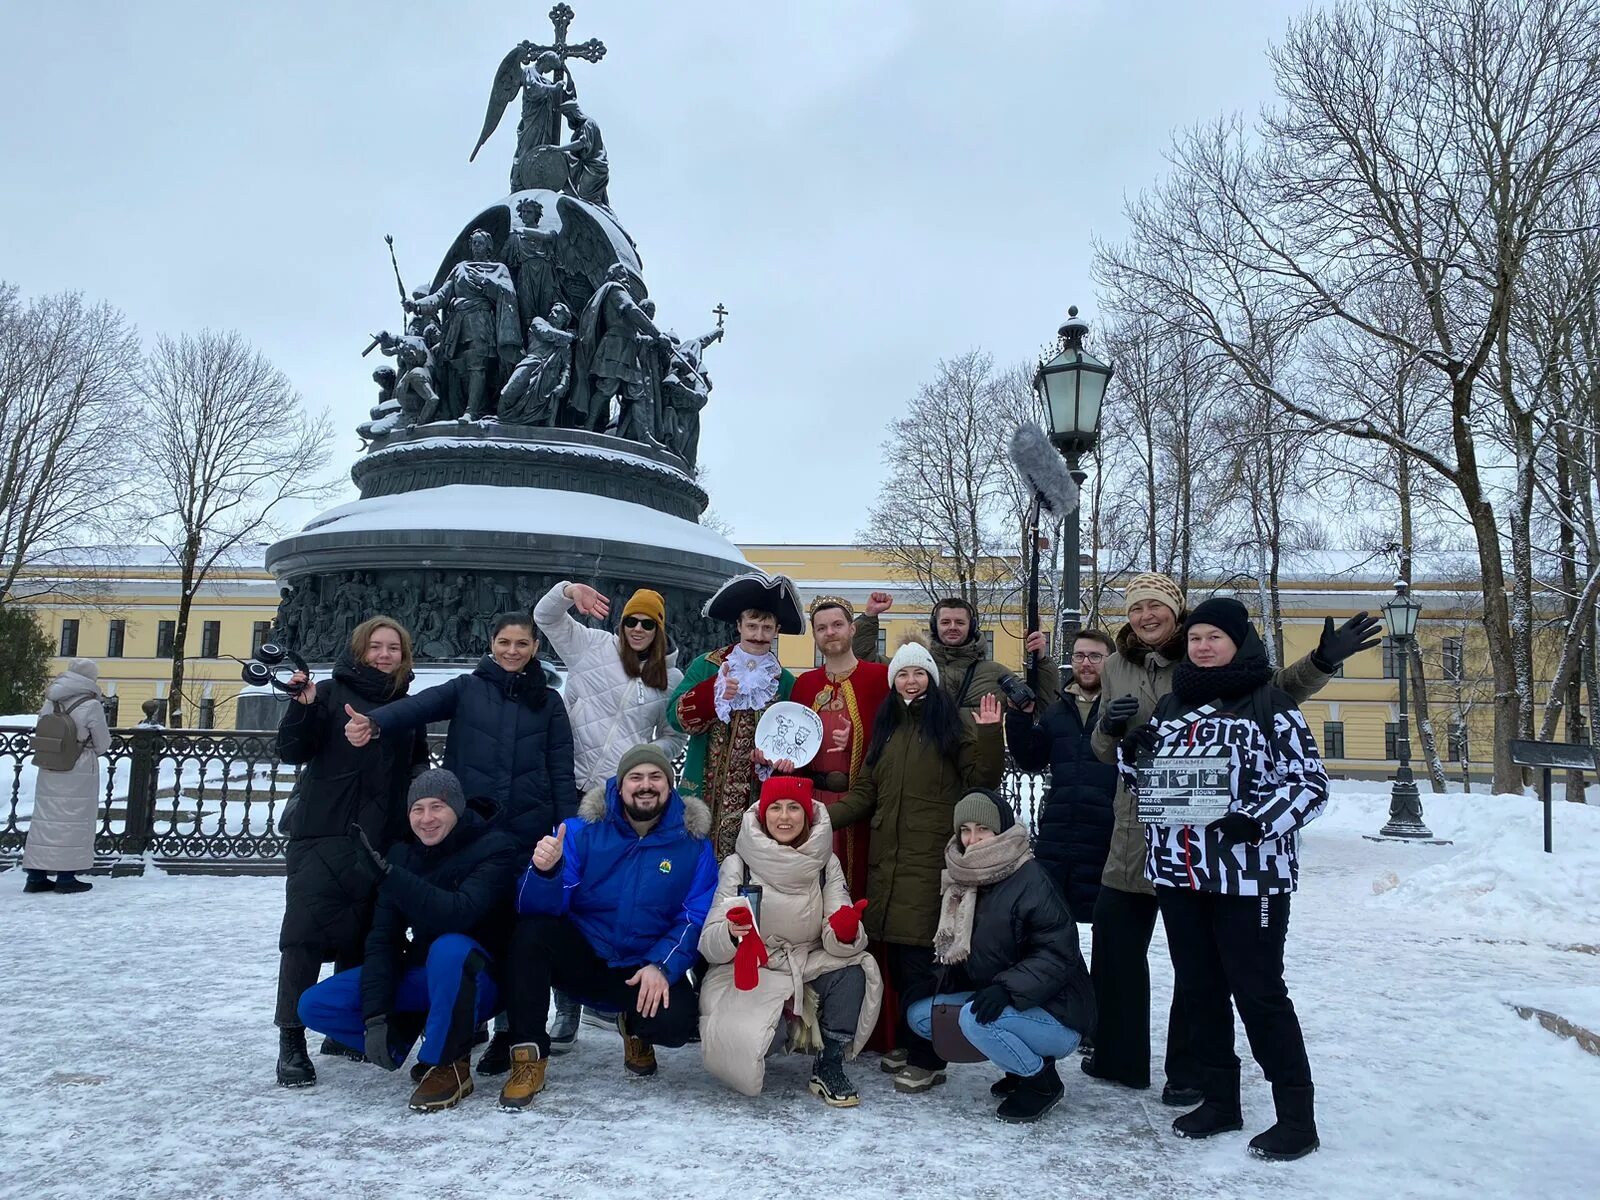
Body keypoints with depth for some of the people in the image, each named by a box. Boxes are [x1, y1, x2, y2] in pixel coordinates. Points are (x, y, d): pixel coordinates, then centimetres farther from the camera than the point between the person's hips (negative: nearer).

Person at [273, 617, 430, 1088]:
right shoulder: (331, 693, 0)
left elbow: (419, 767, 23)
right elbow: (293, 752, -6)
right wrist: (303, 707, -21)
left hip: (380, 841, 4)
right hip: (322, 835, -4)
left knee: (361, 936, 9)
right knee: (306, 933, -6)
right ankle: (291, 1040, 1)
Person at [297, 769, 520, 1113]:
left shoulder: (494, 849, -18)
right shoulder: (402, 854, -2)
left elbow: (459, 914, -34)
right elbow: (382, 938, -6)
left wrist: (386, 875, -41)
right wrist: (375, 1016, -17)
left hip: (477, 979, -5)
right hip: (414, 978, 6)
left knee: (450, 949, -39)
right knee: (314, 1006, -7)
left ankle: (449, 1066, -18)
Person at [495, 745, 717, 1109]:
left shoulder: (693, 843, -5)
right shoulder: (582, 830, -6)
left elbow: (696, 919, -8)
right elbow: (539, 909, -12)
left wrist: (663, 967, -24)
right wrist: (544, 871, -34)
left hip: (646, 970, 0)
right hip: (581, 959, 0)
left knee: (676, 1022, -28)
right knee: (530, 932, -27)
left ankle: (635, 1028, 12)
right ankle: (529, 1057, -13)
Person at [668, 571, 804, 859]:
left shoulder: (785, 682, 7)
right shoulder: (706, 666, 3)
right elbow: (676, 716, -5)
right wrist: (713, 693, -20)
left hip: (756, 797, 1)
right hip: (704, 793, -1)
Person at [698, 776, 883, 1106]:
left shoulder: (826, 864, -3)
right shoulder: (739, 864, -10)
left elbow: (835, 941, -10)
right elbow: (710, 946, -14)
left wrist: (845, 933, -35)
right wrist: (731, 932, -37)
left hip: (810, 967, 3)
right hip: (751, 974, -2)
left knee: (853, 973, -26)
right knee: (754, 1038, -30)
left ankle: (829, 1067, -6)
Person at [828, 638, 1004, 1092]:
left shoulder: (952, 724, 2)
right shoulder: (884, 727, 17)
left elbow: (982, 780, -4)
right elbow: (864, 793, 16)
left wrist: (989, 734, -17)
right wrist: (822, 817, 3)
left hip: (931, 860, -5)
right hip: (887, 858, 5)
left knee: (919, 956, -7)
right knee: (898, 955, 8)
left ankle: (927, 1058, 4)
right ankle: (906, 1041, 24)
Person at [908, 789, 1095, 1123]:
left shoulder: (1029, 879, -19)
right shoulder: (964, 879, 4)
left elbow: (1058, 954, -24)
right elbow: (953, 951, 15)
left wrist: (1006, 989, -34)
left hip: (1057, 1016, -8)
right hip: (997, 1001, 8)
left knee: (975, 1019, -32)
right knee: (919, 1015, -2)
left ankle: (1041, 1081, -3)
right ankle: (1023, 1063, 9)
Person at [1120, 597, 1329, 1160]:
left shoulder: (1269, 705, -6)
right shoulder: (1171, 705, 11)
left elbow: (1311, 785, -9)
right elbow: (1144, 781, 19)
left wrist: (1255, 821, -22)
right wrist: (1131, 754, -2)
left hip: (1249, 874, -6)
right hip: (1177, 870, 6)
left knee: (1258, 991, 0)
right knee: (1198, 988, 13)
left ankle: (1296, 1117, 14)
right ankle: (1218, 1100, 27)